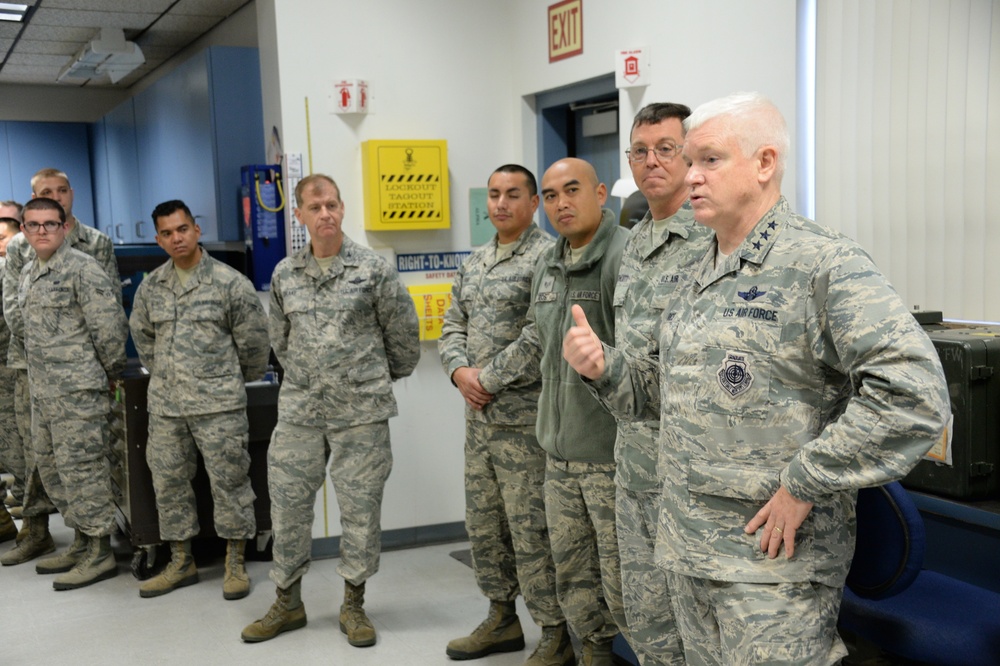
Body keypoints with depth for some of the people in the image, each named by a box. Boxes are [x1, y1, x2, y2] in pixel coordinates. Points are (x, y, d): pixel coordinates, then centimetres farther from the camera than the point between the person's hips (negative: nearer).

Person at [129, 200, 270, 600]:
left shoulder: (229, 282, -6)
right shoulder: (150, 287, 9)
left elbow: (253, 341, 0)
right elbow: (142, 335, 23)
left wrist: (239, 381, 9)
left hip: (219, 403, -5)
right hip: (165, 405, 5)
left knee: (229, 481, 0)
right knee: (168, 481, 11)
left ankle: (235, 564, 13)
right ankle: (181, 563, 24)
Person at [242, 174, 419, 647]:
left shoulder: (372, 269, -5)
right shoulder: (284, 274, 6)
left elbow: (404, 332, 3)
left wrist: (384, 377, 13)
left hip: (361, 412, -3)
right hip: (298, 411, 3)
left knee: (360, 509, 4)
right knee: (288, 504, 8)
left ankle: (354, 605, 21)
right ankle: (287, 603, 25)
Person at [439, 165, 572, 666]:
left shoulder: (547, 256, -11)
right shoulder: (473, 263, 15)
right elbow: (452, 328, 15)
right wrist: (460, 371, -5)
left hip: (525, 417, -8)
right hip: (479, 415, 8)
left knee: (531, 529, -2)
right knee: (483, 524, 16)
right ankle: (502, 619, 32)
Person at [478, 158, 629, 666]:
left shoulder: (627, 256, -14)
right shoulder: (548, 266, 13)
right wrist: (487, 378, 30)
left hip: (614, 452, -8)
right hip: (559, 450, 8)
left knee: (623, 583, -1)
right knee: (571, 572, 17)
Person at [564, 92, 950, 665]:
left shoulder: (824, 264, -14)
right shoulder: (697, 279, 13)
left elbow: (915, 394, -24)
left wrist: (803, 486, -21)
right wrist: (604, 368, 3)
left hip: (774, 555, -8)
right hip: (686, 552, 8)